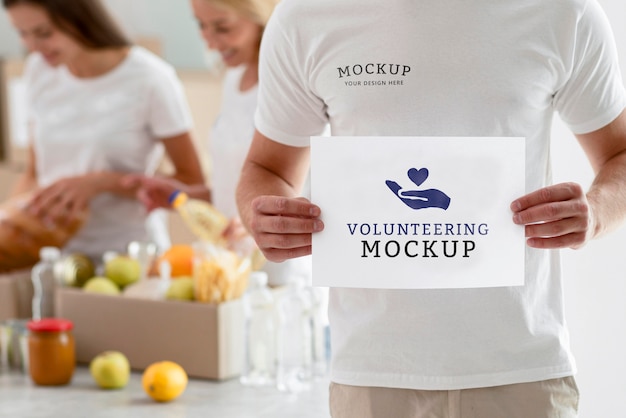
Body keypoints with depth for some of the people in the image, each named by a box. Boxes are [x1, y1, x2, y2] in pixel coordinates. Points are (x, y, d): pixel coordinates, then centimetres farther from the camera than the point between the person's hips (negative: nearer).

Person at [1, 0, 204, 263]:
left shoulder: (150, 79, -7)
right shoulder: (38, 71, 9)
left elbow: (192, 184, -6)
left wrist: (101, 182, -14)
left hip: (129, 256, -4)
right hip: (55, 255, 4)